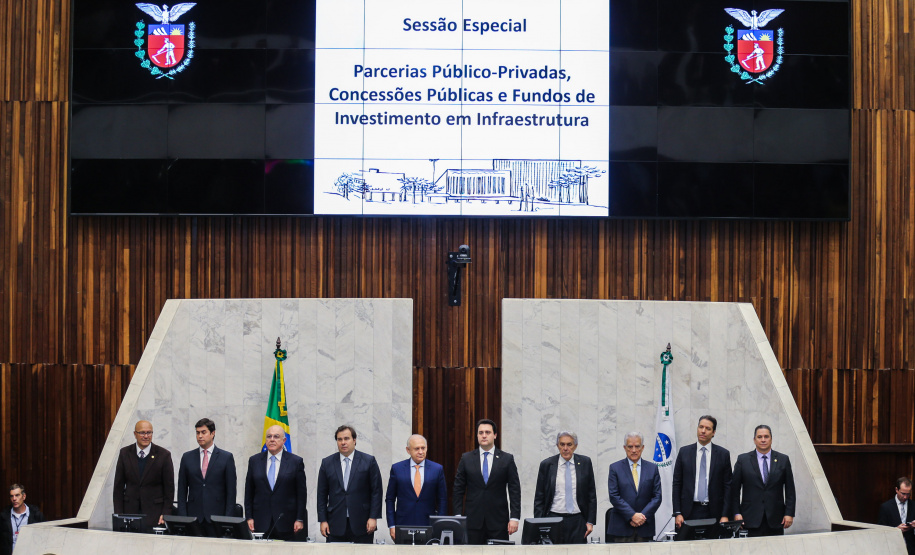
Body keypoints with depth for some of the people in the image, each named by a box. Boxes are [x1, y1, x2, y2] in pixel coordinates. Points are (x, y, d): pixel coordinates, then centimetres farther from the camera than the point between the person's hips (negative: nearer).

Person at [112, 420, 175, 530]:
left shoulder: (163, 455, -1)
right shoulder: (125, 453, 6)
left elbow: (169, 488, 1)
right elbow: (118, 486, 8)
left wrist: (165, 514, -6)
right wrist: (119, 514, 1)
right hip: (130, 511, 2)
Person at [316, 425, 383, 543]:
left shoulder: (368, 461, 4)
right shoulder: (327, 463, 9)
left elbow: (376, 491, 2)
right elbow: (322, 494, 9)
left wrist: (373, 517, -5)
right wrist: (323, 520, 2)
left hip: (361, 524, -1)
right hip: (336, 524, 1)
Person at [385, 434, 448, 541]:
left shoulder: (437, 469, 5)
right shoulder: (397, 468, 5)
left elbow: (442, 500, 7)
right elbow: (390, 499, 7)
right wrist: (392, 526, -1)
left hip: (429, 526, 0)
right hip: (403, 526, 0)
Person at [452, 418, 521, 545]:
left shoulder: (507, 459, 5)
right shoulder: (466, 458, 8)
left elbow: (514, 490, 3)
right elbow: (458, 489, 8)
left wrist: (514, 518, -5)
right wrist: (458, 517, 0)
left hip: (498, 520, -1)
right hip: (473, 519, 1)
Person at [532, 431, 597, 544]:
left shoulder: (585, 463, 5)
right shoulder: (546, 465, 3)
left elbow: (592, 495, 8)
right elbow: (539, 497, 6)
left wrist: (590, 521, 2)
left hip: (578, 522, 1)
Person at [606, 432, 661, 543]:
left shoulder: (652, 468, 10)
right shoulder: (615, 468, 4)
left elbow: (657, 496, 5)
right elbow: (614, 496, -4)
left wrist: (643, 516, -9)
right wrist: (632, 515, -13)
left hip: (645, 525, 2)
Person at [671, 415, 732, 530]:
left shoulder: (723, 454, 6)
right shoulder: (684, 452, 7)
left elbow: (727, 486, 5)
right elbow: (676, 484, 7)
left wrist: (725, 515, -3)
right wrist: (677, 513, -1)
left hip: (713, 512, 0)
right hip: (689, 511, 0)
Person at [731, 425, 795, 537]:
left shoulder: (783, 460, 9)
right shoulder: (743, 460, 7)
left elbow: (790, 490, 8)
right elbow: (734, 489, 6)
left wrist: (789, 514, 0)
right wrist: (737, 513, -2)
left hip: (775, 520, 1)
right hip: (751, 518, -1)